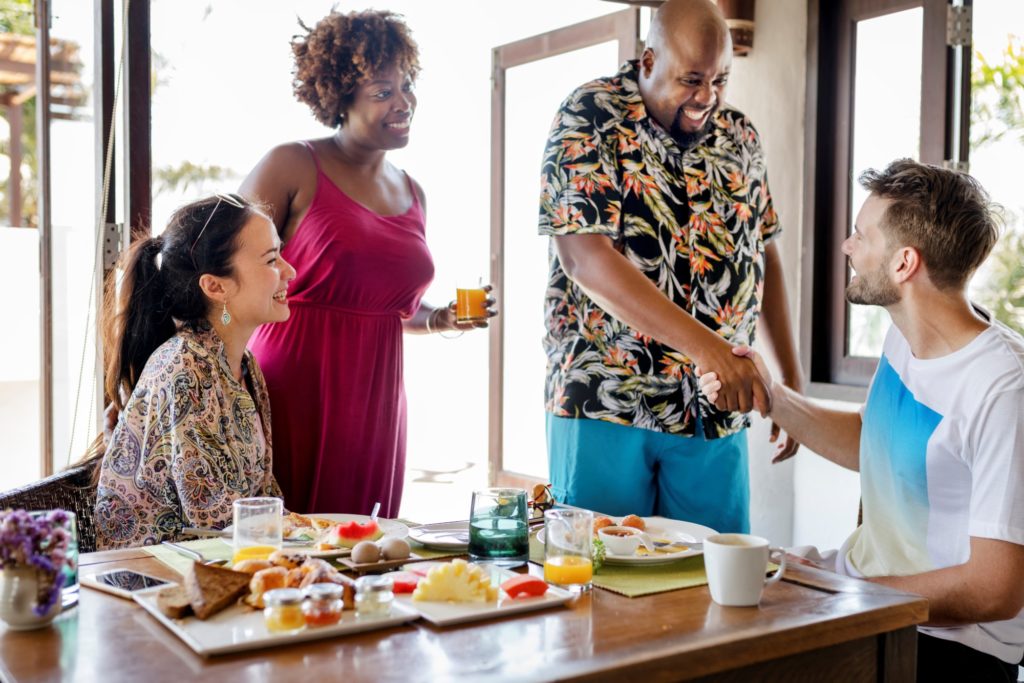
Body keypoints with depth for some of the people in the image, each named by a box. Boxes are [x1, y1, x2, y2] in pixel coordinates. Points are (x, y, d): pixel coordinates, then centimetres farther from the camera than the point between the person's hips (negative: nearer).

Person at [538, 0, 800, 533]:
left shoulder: (739, 135, 9)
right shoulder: (589, 118, -8)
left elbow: (765, 255, 16)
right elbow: (587, 256, -20)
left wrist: (791, 381, 11)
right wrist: (707, 346, -26)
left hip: (715, 411, 5)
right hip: (605, 403, -4)